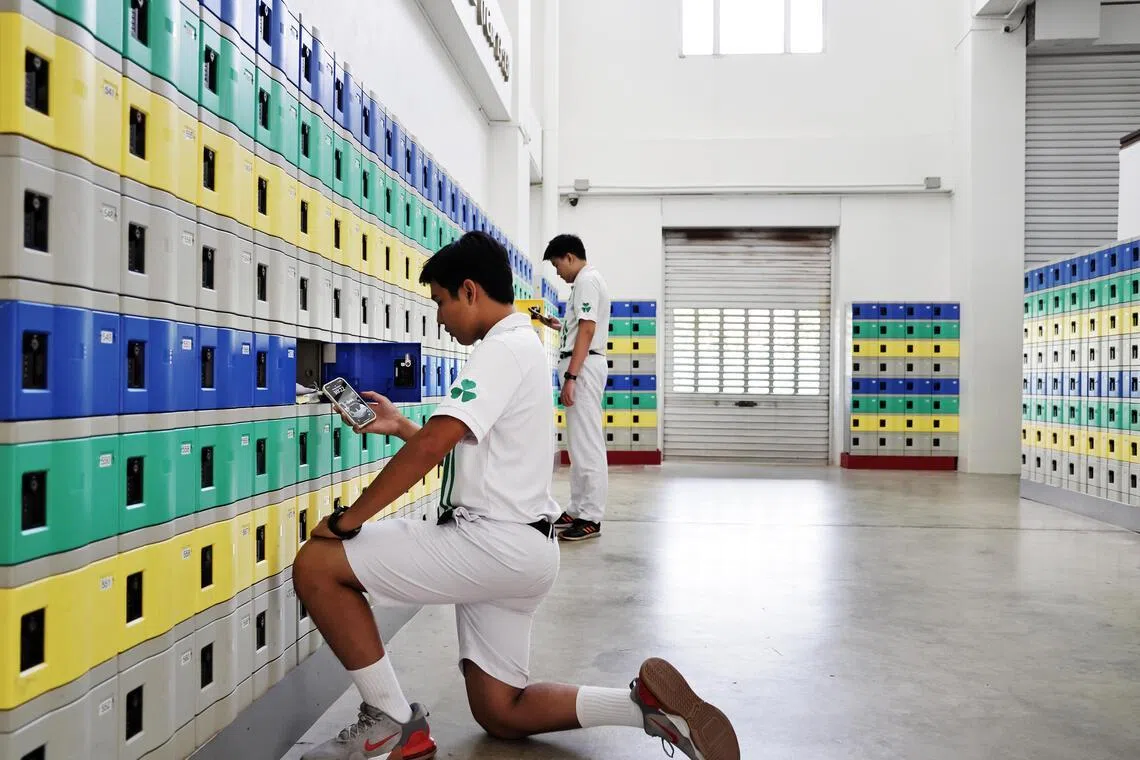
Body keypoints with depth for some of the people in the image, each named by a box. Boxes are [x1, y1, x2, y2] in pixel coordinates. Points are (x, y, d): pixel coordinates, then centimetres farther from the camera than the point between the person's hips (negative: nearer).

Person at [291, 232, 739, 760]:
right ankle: (644, 703, 4)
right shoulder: (522, 346, 19)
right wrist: (399, 426, 22)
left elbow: (432, 446, -23)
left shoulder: (503, 349, -13)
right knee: (501, 715, 14)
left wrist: (347, 518, -15)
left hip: (492, 541, -10)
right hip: (516, 549, 10)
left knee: (316, 564, -8)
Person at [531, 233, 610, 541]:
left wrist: (570, 376, -23)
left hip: (582, 366, -11)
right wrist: (558, 325, 22)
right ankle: (578, 510, 19)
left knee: (586, 443, -10)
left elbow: (587, 331, -19)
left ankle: (591, 518, -8)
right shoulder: (587, 281, 22)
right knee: (579, 443, 13)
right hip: (581, 366, 11)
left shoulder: (586, 280, -9)